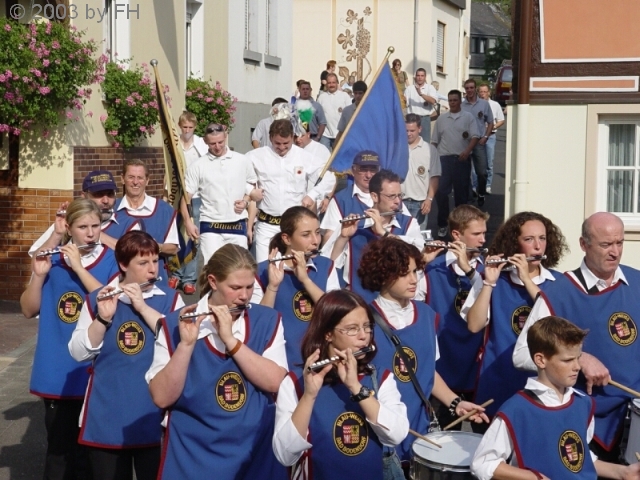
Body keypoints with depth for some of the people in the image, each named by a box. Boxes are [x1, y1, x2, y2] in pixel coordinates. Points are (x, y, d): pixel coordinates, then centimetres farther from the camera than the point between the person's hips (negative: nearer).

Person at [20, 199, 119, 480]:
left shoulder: (112, 261, -3)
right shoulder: (52, 258, 4)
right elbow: (29, 310, 3)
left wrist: (79, 267, -21)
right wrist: (39, 275, -13)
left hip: (95, 371, -2)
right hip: (56, 372, 2)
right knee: (59, 446, 10)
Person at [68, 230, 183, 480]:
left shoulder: (170, 298, 1)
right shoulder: (96, 299, 3)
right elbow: (79, 352, -2)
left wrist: (142, 306, -18)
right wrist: (103, 318, -17)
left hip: (154, 414, -1)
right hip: (106, 417, 1)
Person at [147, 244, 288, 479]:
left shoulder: (267, 320, -1)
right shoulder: (175, 325, -7)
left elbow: (274, 382, -14)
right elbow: (162, 398, -14)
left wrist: (230, 339, -20)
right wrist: (187, 343, -24)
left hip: (256, 451, 2)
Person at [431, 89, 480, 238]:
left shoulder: (468, 117, 4)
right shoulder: (441, 118, 11)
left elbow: (475, 136, -5)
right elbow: (435, 141, 13)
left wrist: (467, 151, -21)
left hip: (462, 159, -1)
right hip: (444, 158, 1)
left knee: (461, 192, 7)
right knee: (441, 191, -9)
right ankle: (442, 225, 0)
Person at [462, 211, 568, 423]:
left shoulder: (558, 282, 2)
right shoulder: (493, 280, 0)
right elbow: (474, 325, -10)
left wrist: (528, 280, -17)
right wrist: (489, 282, -18)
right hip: (498, 383, -1)